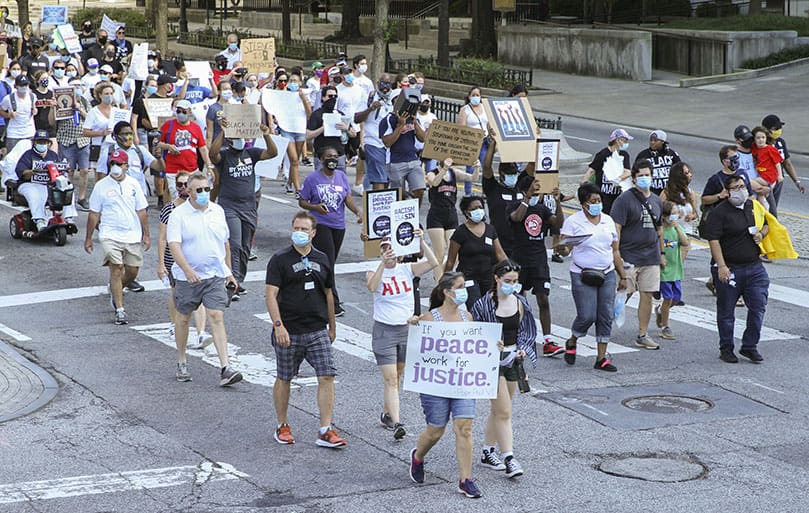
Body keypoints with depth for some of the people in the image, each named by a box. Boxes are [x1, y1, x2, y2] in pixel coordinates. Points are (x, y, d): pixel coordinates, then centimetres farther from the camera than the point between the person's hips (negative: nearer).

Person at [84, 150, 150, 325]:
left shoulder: (133, 184, 6)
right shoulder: (101, 186, -1)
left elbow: (141, 211, 12)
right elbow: (94, 214, 5)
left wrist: (146, 235, 11)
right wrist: (88, 238, 6)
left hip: (133, 236, 3)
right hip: (110, 236, -3)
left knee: (132, 272, 8)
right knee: (116, 270, -13)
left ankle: (115, 291, 39)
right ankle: (120, 309, -10)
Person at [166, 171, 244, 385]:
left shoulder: (218, 211, 8)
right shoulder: (179, 214, -7)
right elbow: (174, 245, -17)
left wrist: (228, 271, 19)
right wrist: (187, 270, -31)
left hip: (215, 276, 2)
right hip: (187, 277, -2)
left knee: (217, 318, -8)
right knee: (183, 318, 11)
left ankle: (225, 368, -15)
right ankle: (181, 362, 28)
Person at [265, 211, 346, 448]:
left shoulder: (322, 260, 10)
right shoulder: (280, 259, -4)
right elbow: (271, 295, -10)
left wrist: (332, 326, 24)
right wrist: (278, 325, -20)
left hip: (318, 331, 3)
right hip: (288, 331, -3)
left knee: (327, 376, -7)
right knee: (284, 378, 8)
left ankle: (326, 431, -6)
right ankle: (282, 426, 25)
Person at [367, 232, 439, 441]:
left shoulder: (407, 269, 2)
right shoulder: (375, 271, -4)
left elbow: (433, 263, -10)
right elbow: (372, 286, -27)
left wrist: (421, 242, -19)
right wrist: (383, 263, -35)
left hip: (406, 328, 4)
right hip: (384, 330, -4)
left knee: (397, 376, 16)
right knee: (390, 379, -10)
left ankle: (387, 414, 33)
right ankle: (396, 423, -17)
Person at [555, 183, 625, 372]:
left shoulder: (608, 221, 12)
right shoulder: (573, 222, -4)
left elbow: (615, 251, 17)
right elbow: (565, 249, -10)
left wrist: (622, 276, 16)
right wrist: (563, 249, -34)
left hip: (607, 275, 5)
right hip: (582, 276, -5)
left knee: (606, 316, -1)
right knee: (587, 316, -11)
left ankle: (601, 358, 5)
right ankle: (572, 342, 19)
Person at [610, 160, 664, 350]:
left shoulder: (656, 201, 13)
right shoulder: (625, 199, -8)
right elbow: (616, 228, -13)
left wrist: (662, 253, 23)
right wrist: (616, 254, -19)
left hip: (651, 257, 6)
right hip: (629, 257, -6)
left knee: (647, 295, 6)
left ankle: (642, 335, 14)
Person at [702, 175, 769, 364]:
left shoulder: (754, 205, 10)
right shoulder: (720, 212, -9)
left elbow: (767, 223, 26)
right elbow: (713, 240, -15)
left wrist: (762, 233, 2)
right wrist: (721, 266, -23)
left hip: (754, 267, 5)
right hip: (729, 269, -5)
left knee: (758, 307, 0)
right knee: (726, 311, 6)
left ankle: (749, 346, 14)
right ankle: (726, 349, 18)